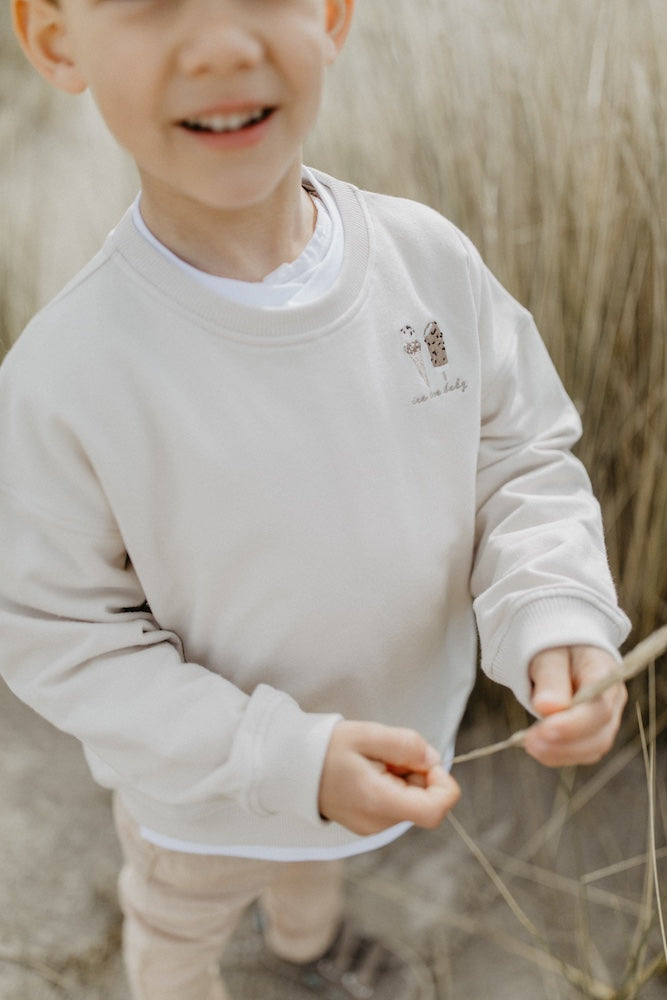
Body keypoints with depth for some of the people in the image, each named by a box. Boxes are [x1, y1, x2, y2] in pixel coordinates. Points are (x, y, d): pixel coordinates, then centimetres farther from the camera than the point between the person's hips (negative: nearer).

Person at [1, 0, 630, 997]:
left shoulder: (433, 258, -21)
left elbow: (523, 458, -10)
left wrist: (556, 616, -29)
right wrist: (288, 763, -30)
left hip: (404, 726, 4)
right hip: (203, 799, -4)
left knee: (316, 858, 39)